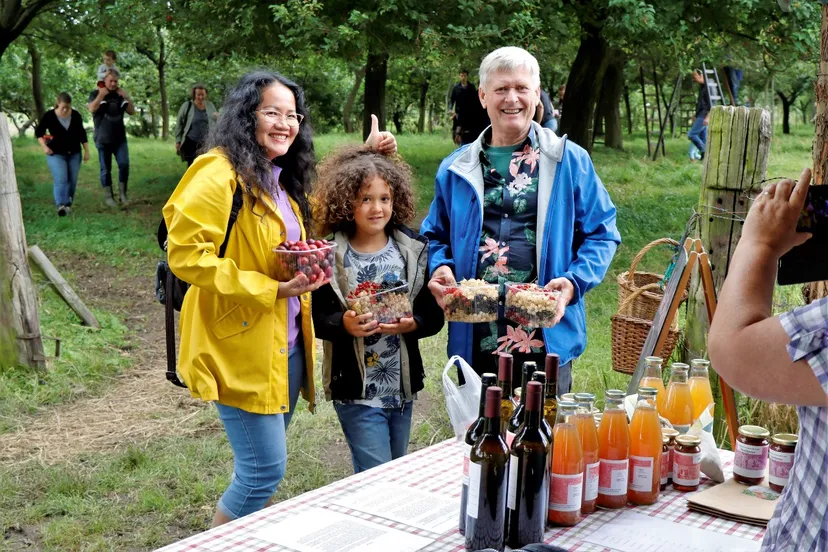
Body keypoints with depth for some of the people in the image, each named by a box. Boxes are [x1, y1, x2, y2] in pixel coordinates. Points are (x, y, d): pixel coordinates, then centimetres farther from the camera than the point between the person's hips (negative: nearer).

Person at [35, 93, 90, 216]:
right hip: (56, 154, -3)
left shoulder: (76, 115, -3)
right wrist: (44, 146, -10)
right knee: (60, 180, -17)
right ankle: (60, 205, -25)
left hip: (74, 153, 3)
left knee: (72, 180, 4)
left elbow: (82, 134, 8)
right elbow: (38, 132, 1)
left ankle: (68, 204, 18)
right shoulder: (49, 116, -10)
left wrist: (86, 151, 8)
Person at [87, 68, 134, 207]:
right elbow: (92, 108, -16)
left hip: (120, 138, 3)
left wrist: (126, 97, -5)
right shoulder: (96, 94, 2)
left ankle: (122, 194, 0)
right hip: (103, 139, -3)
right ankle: (108, 197, 9)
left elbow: (132, 112, 7)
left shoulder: (119, 95, 11)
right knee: (106, 169, 2)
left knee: (124, 164, -10)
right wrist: (102, 94, -15)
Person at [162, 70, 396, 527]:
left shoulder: (282, 179, 13)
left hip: (286, 345, 9)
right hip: (241, 347, -8)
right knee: (265, 468, -6)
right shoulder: (220, 174, -14)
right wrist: (271, 289, -22)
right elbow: (185, 255, -21)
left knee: (261, 465, 17)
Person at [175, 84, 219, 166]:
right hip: (191, 143, -2)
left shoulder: (210, 106, 8)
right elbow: (179, 124, 4)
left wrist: (217, 118, -5)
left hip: (207, 143, 2)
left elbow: (216, 123, 19)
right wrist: (178, 141, 0)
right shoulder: (187, 106, -1)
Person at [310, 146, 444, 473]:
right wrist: (344, 324, -28)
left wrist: (412, 324, -20)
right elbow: (315, 316, -9)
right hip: (355, 388, -4)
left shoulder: (413, 250, 1)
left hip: (403, 385, 4)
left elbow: (434, 314, 1)